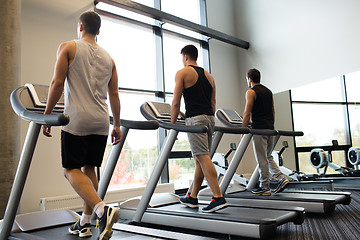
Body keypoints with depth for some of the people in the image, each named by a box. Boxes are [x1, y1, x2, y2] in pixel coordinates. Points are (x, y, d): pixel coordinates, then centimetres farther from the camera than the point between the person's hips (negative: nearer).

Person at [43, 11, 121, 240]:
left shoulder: (68, 47, 4)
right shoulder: (108, 57, 16)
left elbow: (57, 83, -5)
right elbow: (114, 94, 13)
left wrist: (47, 115, 2)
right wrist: (117, 125, 16)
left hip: (77, 120, -5)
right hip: (101, 122, 5)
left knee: (71, 170, 0)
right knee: (89, 169, 13)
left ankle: (102, 209, -21)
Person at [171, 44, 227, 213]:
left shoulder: (182, 73, 1)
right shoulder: (208, 75, 21)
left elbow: (176, 103, -6)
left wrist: (172, 123, 1)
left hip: (195, 118, -7)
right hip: (209, 118, 7)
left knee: (202, 157, -10)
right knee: (199, 158, 11)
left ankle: (218, 198, -15)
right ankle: (192, 197, 21)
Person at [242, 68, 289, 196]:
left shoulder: (251, 92, -6)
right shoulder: (268, 91, 17)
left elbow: (247, 113, -12)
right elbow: (273, 111, 18)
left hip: (259, 128, -8)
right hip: (270, 128, 8)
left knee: (262, 159, -2)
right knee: (268, 157, 18)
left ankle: (265, 187, 5)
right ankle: (281, 178, 6)